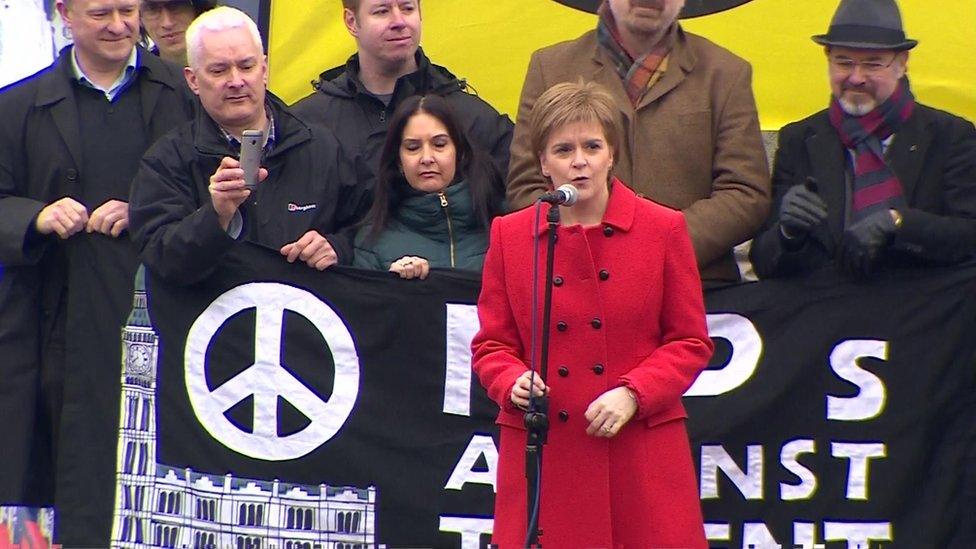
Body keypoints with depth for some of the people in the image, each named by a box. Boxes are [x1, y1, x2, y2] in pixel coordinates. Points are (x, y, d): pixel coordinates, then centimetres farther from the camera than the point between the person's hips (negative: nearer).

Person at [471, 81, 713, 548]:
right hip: (543, 453, 1)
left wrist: (633, 394, -9)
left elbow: (691, 343, 6)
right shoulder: (510, 235, 8)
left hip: (642, 454, -1)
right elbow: (491, 344, 12)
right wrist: (514, 383, -10)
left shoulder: (664, 230, 5)